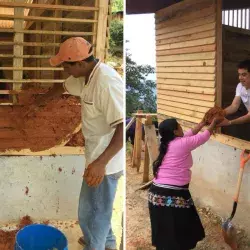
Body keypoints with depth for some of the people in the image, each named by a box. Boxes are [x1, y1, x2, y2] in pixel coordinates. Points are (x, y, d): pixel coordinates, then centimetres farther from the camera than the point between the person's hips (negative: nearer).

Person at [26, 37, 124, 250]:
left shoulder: (107, 82, -29)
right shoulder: (86, 76, 3)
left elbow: (123, 126, -34)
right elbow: (62, 87, 23)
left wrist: (101, 162, -41)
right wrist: (37, 103, 35)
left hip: (106, 161, -10)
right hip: (98, 155, 10)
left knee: (91, 213, 5)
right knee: (98, 206, 28)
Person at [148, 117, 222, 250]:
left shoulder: (166, 144, 11)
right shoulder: (183, 143, -9)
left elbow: (190, 133, 23)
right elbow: (204, 136, 6)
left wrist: (203, 122, 33)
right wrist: (214, 123, 23)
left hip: (156, 194, 7)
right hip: (174, 195, -7)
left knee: (163, 232, 19)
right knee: (179, 234, 10)